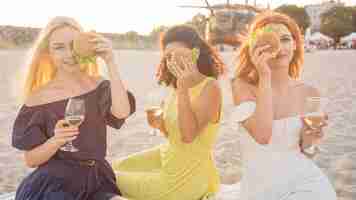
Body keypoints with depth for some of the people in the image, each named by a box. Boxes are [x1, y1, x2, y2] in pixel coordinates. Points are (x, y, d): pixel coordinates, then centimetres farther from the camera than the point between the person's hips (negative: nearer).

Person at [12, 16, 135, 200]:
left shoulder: (100, 86, 3)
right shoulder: (39, 98, -2)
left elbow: (122, 112, -19)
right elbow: (31, 160, 0)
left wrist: (110, 62, -19)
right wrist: (56, 140, -19)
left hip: (98, 181, 2)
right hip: (54, 183, -2)